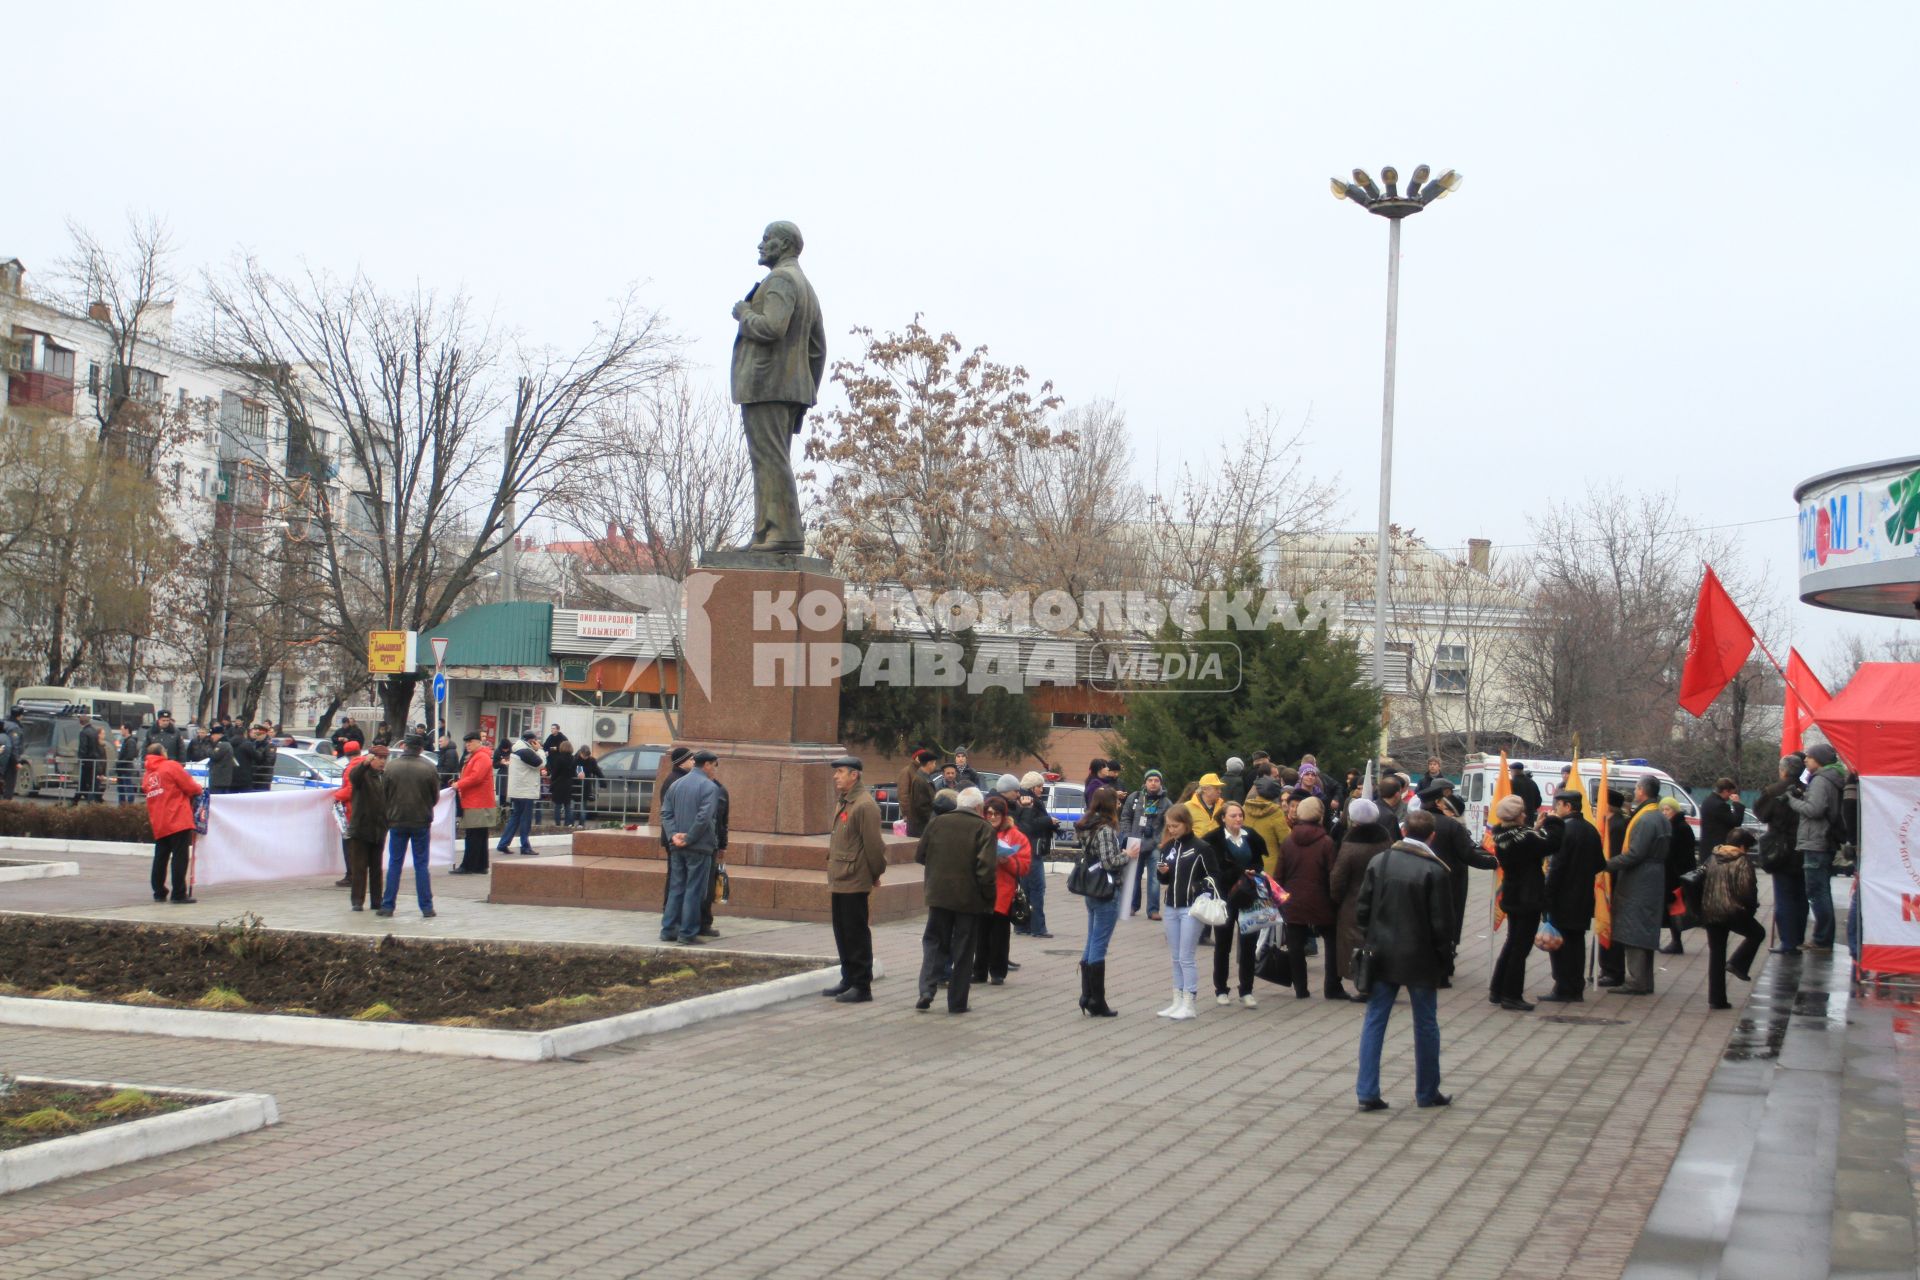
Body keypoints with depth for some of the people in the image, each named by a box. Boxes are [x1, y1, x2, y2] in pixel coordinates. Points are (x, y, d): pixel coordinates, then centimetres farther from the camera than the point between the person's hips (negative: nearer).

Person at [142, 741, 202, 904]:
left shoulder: (147, 775, 14)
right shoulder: (171, 766, -5)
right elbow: (191, 787, -8)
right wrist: (198, 789, 12)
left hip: (158, 824, 6)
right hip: (178, 821, -6)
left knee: (160, 858, 13)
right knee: (180, 857, -4)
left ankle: (159, 893, 16)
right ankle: (179, 894, -6)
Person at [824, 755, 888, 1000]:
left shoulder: (864, 805, -17)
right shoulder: (844, 803, 15)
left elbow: (873, 844, -18)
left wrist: (875, 876, -10)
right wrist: (832, 878, 19)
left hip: (855, 883, -10)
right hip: (840, 882, 10)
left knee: (856, 934, -3)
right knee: (842, 933, 16)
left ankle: (862, 987, 3)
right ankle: (848, 980, 26)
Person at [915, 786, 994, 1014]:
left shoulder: (937, 822, 1)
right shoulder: (983, 829, -9)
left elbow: (919, 855, 8)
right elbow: (986, 867, -17)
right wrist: (989, 897, -6)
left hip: (939, 894, 3)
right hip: (969, 898, -2)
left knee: (934, 943, 15)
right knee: (963, 951, 7)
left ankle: (927, 989, -2)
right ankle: (957, 1002, 9)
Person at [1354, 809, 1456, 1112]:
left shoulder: (1379, 862, -1)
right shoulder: (1436, 870, -12)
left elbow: (1362, 909, 3)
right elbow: (1442, 922, -11)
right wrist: (1445, 960, 0)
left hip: (1383, 957, 3)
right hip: (1420, 959, -3)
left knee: (1374, 1021, 7)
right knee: (1426, 1024, 11)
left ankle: (1367, 1092, 2)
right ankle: (1427, 1092, 19)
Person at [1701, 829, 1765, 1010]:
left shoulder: (1712, 858, 10)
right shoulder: (1742, 861, -8)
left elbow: (1702, 883, 14)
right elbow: (1747, 889, -15)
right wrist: (1752, 906, 3)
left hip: (1710, 912, 6)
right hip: (1734, 912, -5)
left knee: (1716, 955, 11)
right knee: (1757, 933, 23)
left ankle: (1716, 999, 10)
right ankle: (1738, 964, 4)